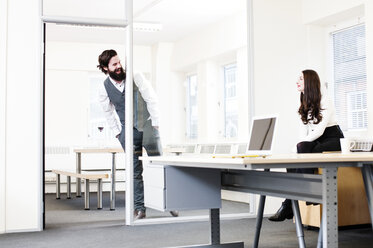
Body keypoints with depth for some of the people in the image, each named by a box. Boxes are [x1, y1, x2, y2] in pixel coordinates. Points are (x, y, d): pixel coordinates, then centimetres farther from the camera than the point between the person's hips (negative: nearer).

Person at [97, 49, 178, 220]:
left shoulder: (135, 78, -9)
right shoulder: (104, 90, -4)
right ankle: (140, 209, 7)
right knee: (135, 172, 1)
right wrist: (118, 133, 9)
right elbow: (109, 113, 10)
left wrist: (155, 124, -5)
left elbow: (151, 99, -5)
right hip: (128, 131, 1)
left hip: (147, 125, -1)